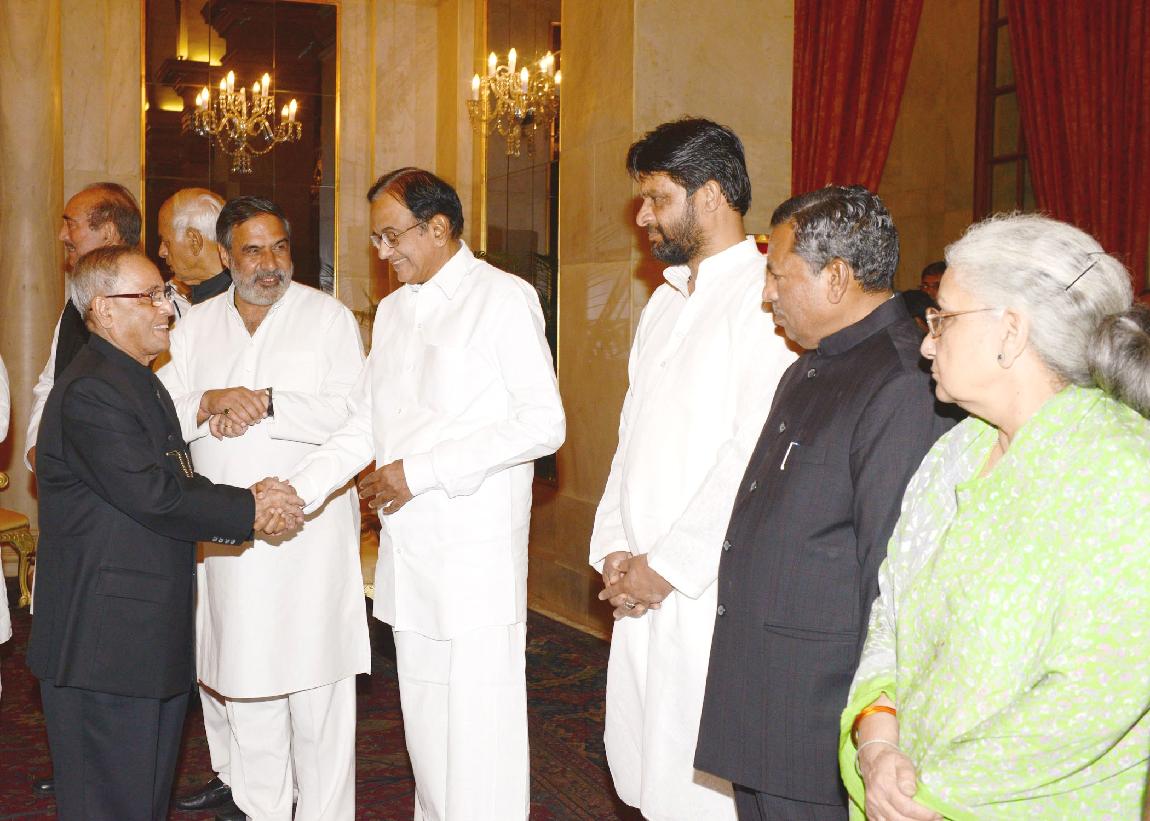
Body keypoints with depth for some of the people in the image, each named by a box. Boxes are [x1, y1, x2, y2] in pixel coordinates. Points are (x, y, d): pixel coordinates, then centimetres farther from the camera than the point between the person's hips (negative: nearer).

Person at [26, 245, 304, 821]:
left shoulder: (141, 383, 17)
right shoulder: (90, 392, -17)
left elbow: (178, 482, 12)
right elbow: (152, 495, -23)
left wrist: (248, 501, -6)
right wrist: (250, 510, -14)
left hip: (152, 631, 10)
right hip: (103, 638, -10)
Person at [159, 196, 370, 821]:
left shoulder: (329, 317, 1)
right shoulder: (195, 328, 12)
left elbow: (354, 415, -11)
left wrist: (265, 404, -15)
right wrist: (212, 402, -12)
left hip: (311, 530, -3)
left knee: (317, 690, 0)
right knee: (244, 685, 9)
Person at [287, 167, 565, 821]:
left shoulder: (506, 299, -6)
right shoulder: (393, 312, 17)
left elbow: (543, 424, -14)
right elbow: (365, 428, 17)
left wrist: (420, 471, -15)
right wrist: (298, 491, 2)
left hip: (477, 557, -7)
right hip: (408, 554, 7)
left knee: (480, 736, -3)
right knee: (425, 725, 14)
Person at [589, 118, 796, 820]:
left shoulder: (766, 298, -12)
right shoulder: (667, 301, 17)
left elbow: (755, 454, -19)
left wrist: (667, 566, -14)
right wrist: (615, 548, 7)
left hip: (710, 590, -8)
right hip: (641, 585, 8)